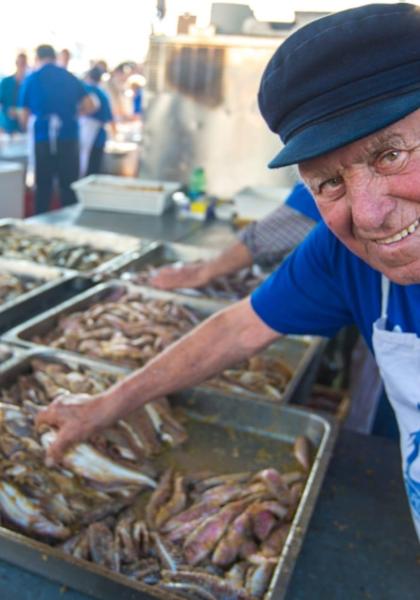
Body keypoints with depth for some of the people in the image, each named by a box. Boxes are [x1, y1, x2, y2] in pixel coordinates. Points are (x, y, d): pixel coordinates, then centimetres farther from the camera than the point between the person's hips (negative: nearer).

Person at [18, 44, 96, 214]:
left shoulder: (31, 79, 2)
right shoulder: (70, 77, 7)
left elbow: (24, 117, 3)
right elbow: (90, 106, 4)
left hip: (43, 139, -1)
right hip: (69, 137, 1)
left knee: (43, 186, 9)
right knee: (69, 185, 8)